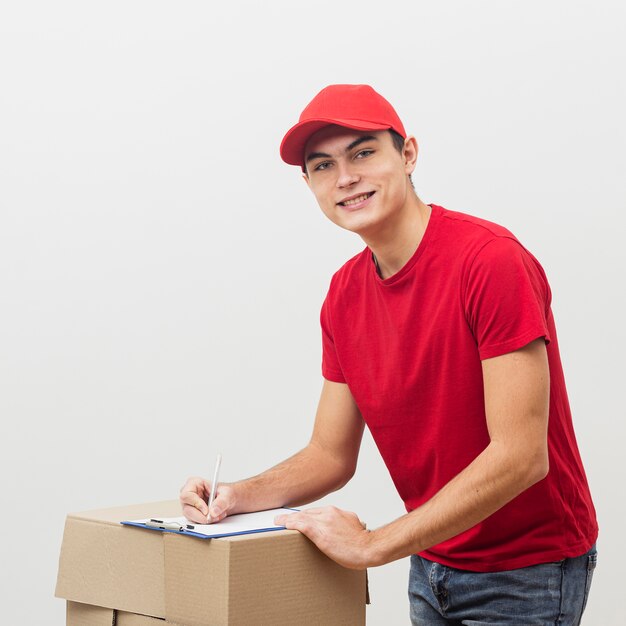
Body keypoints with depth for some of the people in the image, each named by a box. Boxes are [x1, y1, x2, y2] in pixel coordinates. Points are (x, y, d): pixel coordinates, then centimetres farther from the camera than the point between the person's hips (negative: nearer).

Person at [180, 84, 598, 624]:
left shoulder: (492, 261, -22)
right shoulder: (345, 295, 0)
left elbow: (521, 456, -26)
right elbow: (331, 455, 8)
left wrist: (373, 544, -24)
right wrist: (239, 497, -11)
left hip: (528, 574, -6)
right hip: (432, 567, 7)